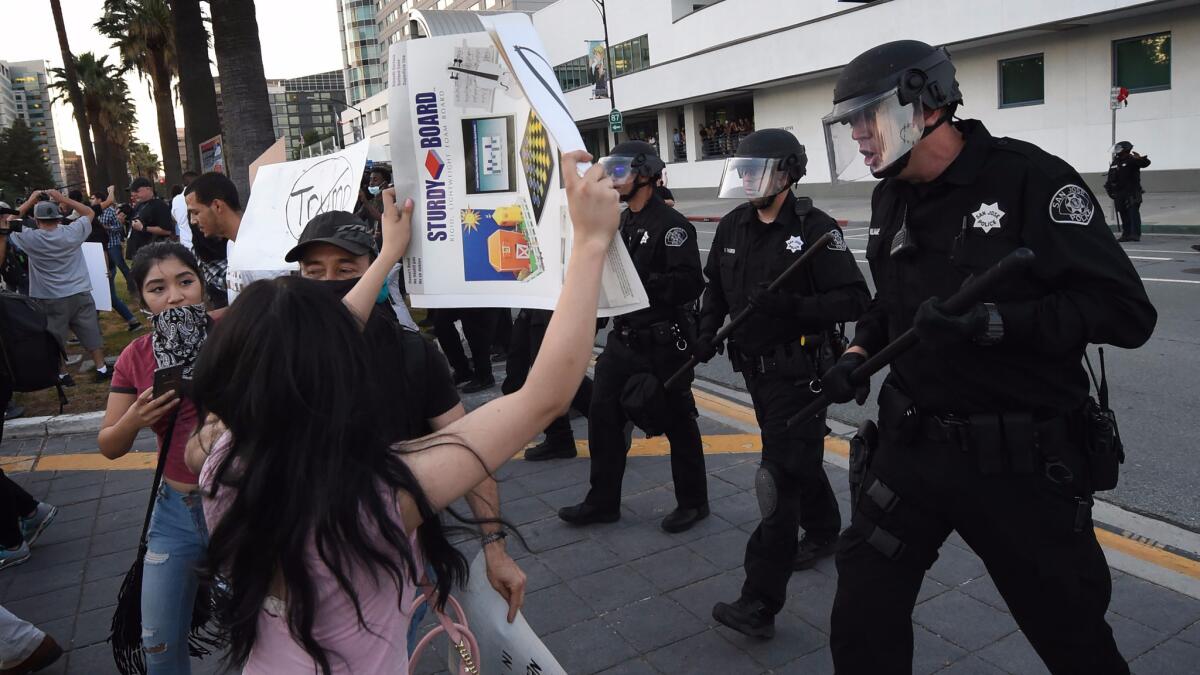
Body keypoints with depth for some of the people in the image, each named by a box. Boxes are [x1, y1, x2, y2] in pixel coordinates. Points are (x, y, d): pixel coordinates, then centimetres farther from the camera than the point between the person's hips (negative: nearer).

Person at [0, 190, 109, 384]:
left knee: (55, 340, 11)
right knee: (91, 333, 10)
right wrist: (62, 198, 4)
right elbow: (90, 212, 7)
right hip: (80, 294, 1)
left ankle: (63, 375, 17)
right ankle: (101, 368, 13)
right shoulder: (71, 233, -8)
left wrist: (29, 202, 7)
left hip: (50, 300, -1)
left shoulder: (30, 239, -11)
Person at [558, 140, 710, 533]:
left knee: (677, 423, 6)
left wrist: (641, 283, -28)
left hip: (662, 343, -8)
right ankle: (603, 502, 23)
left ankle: (693, 502, 24)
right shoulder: (621, 222, 12)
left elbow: (689, 284, -24)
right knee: (603, 416, 9)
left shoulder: (671, 225, -15)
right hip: (622, 338, 8)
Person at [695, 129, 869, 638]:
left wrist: (790, 306, -29)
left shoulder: (814, 229, -15)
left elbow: (855, 301, -18)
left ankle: (760, 604, -6)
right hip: (756, 368, 7)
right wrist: (707, 331, 1)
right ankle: (823, 530, 49)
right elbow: (716, 287, 18)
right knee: (799, 460, 24)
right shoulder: (733, 227, 5)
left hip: (799, 373, -7)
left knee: (781, 480, -9)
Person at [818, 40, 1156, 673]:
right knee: (862, 619, 8)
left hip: (1023, 460, -5)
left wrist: (993, 322, -29)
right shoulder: (891, 197, 6)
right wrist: (859, 353, 3)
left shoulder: (1028, 177, -15)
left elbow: (1127, 311, -19)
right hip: (912, 444, 5)